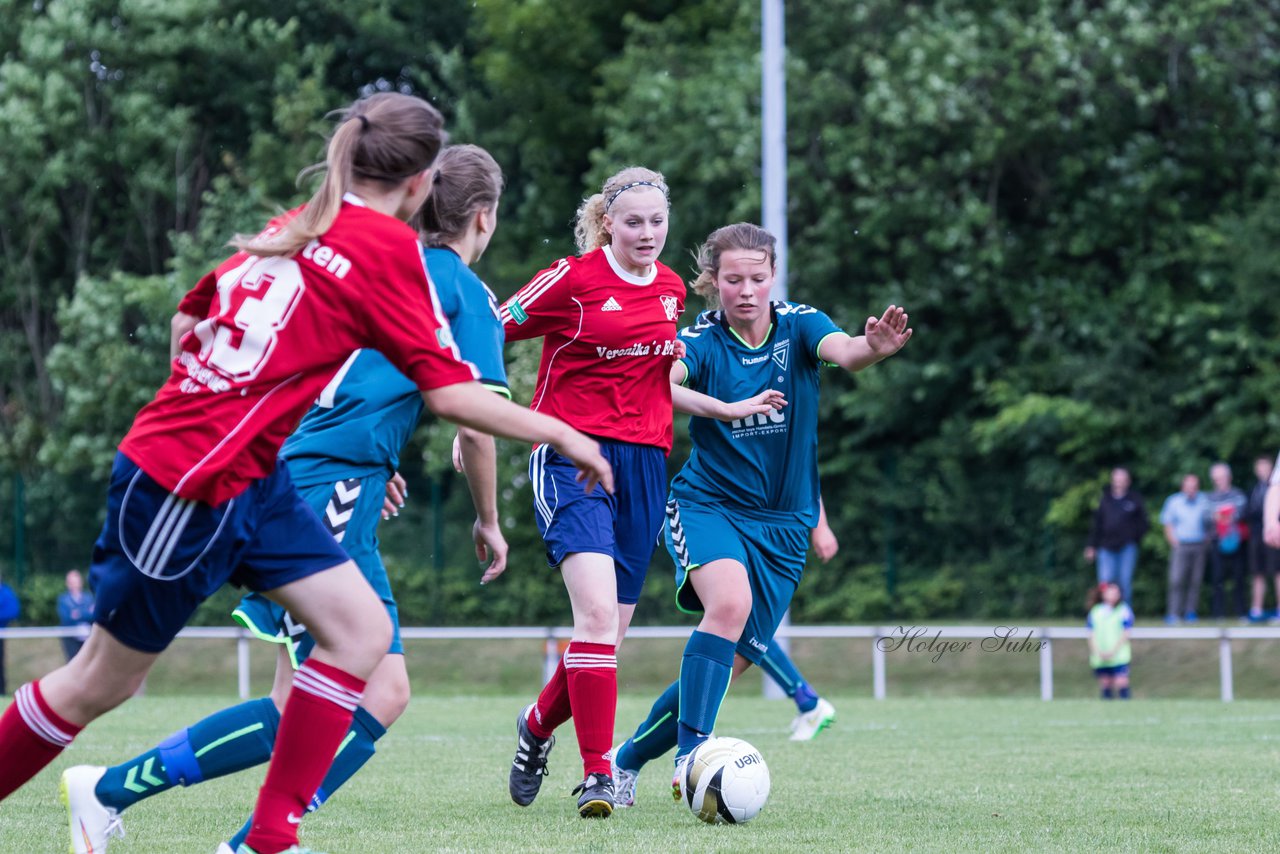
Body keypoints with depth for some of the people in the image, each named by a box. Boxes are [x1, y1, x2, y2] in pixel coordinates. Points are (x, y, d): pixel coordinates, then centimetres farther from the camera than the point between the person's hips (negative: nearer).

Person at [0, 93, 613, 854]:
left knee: (363, 631, 2)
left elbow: (189, 318, 16)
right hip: (186, 486, -8)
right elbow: (450, 393, -15)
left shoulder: (296, 227, 9)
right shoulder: (391, 246, -14)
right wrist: (560, 434, -4)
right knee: (103, 682, 4)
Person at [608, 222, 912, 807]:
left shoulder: (799, 326, -4)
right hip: (707, 505, -3)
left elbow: (842, 351, -26)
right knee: (730, 602, -33)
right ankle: (691, 754, -35)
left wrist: (874, 348, -50)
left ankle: (629, 758, 24)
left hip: (783, 526, 3)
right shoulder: (701, 342, -8)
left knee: (730, 664, 3)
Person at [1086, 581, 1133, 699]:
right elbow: (1092, 635, 8)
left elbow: (1125, 634, -3)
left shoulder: (1123, 610, 2)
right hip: (1100, 658, 3)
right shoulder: (1095, 611, 10)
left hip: (1119, 657, -3)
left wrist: (1113, 652, -13)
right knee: (1105, 686, 4)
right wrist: (1098, 653, -7)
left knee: (1121, 685, -12)